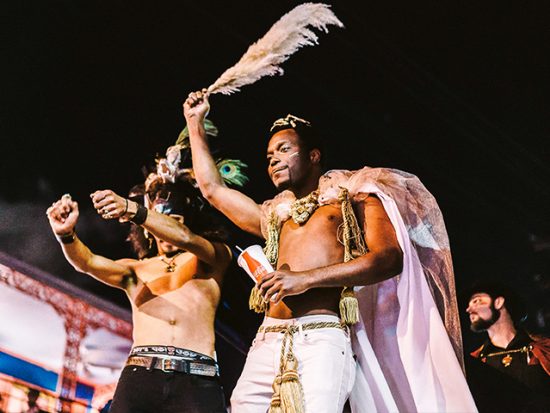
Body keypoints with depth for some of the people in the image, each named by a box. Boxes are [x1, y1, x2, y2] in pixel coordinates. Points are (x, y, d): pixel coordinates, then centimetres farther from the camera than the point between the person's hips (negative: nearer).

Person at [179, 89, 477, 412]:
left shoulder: (353, 198, 14)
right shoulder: (276, 217, 30)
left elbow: (390, 258, -3)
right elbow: (213, 188, 39)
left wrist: (308, 278, -10)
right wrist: (195, 122, 42)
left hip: (322, 339, -5)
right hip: (267, 342, 6)